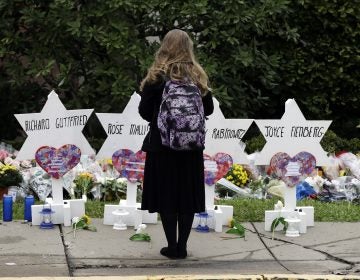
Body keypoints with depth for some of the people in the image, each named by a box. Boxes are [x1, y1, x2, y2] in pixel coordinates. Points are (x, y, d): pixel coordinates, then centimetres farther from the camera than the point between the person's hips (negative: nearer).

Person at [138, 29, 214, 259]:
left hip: (162, 144, -2)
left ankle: (172, 247, 7)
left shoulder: (157, 76, -9)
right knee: (188, 195, 10)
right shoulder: (198, 76, 0)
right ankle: (182, 247, 12)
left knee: (166, 196, 6)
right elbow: (208, 109, 6)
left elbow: (144, 110, -6)